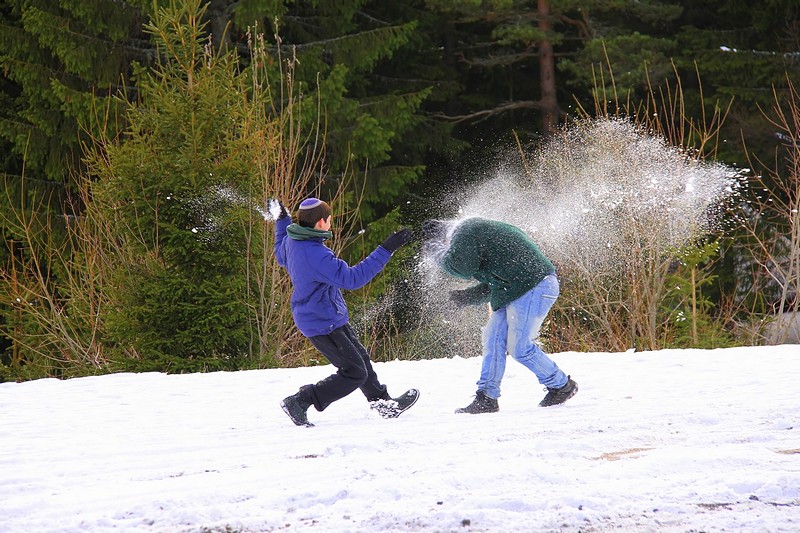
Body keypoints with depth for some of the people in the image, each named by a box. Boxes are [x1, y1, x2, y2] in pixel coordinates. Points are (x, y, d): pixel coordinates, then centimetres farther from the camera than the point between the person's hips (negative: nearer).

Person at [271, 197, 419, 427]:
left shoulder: (291, 241, -1)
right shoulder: (315, 255, -32)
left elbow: (281, 257, 24)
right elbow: (352, 278, -34)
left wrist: (281, 220, 37)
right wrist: (386, 250, -32)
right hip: (324, 324, -10)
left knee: (359, 358, 23)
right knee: (354, 373, -4)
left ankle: (382, 402, 38)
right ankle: (299, 402, -2)